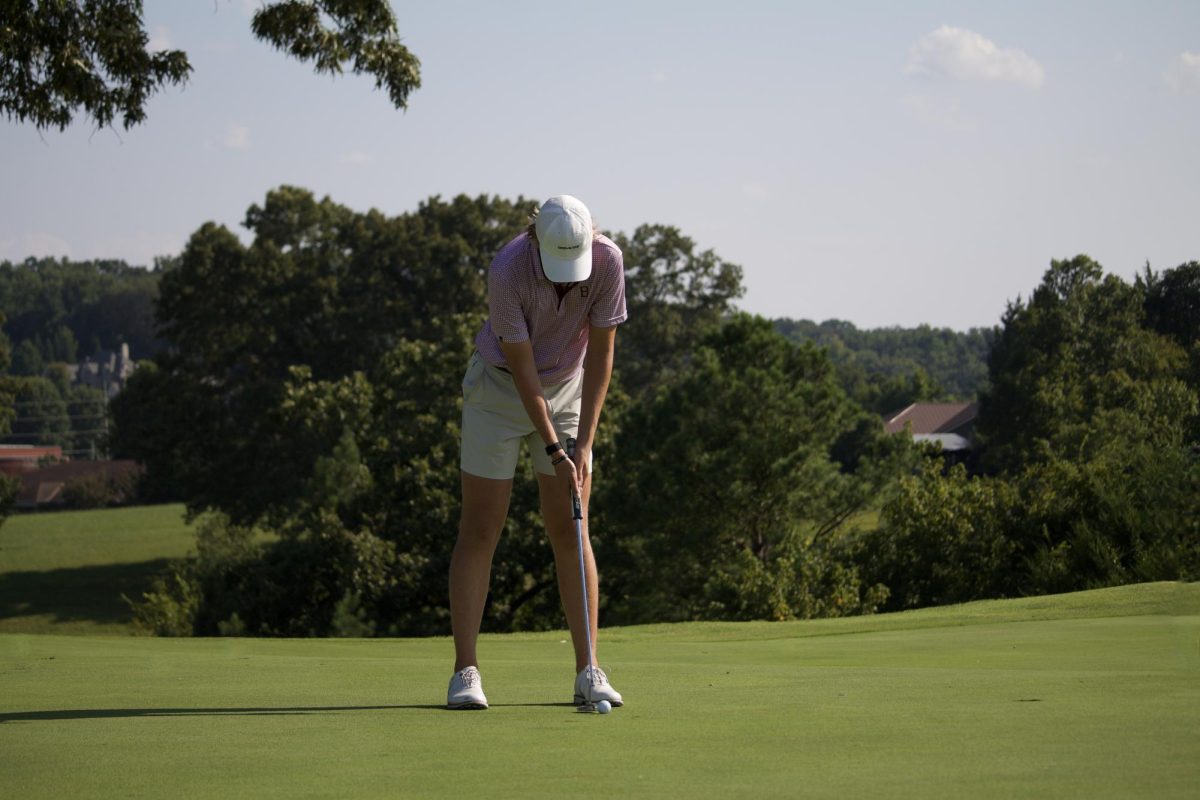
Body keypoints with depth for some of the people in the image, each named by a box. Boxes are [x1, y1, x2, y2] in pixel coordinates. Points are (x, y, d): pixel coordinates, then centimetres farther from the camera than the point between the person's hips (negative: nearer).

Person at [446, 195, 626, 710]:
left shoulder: (608, 261, -21)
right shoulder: (507, 270, -30)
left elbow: (600, 354, -13)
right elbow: (522, 368, -23)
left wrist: (583, 443, -16)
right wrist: (554, 453, -23)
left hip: (569, 388, 3)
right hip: (500, 386, -3)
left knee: (569, 531, -2)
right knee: (480, 530, -5)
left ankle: (588, 671, 0)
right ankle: (465, 672, -4)